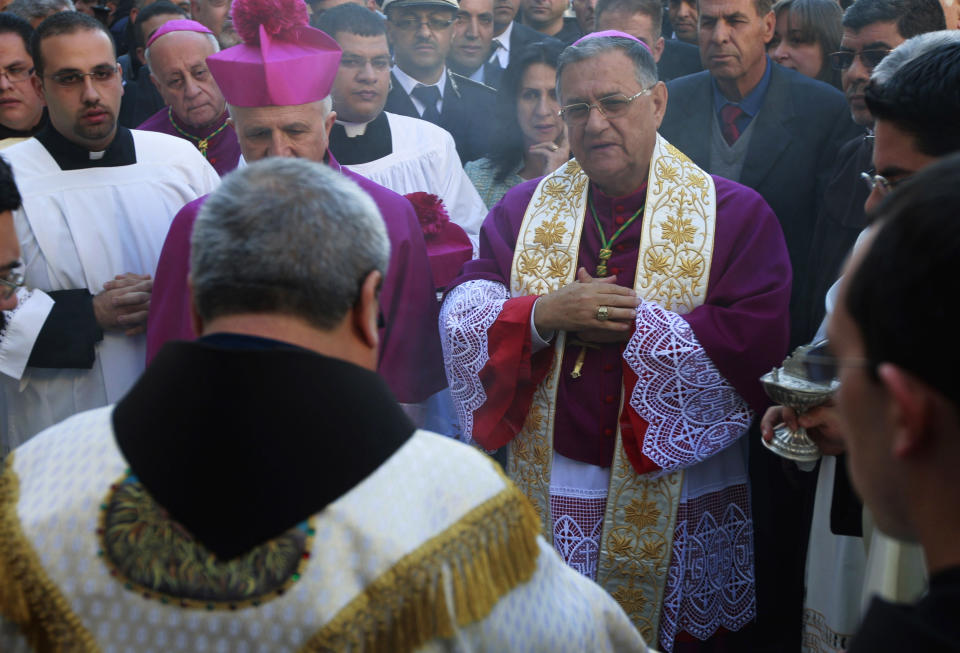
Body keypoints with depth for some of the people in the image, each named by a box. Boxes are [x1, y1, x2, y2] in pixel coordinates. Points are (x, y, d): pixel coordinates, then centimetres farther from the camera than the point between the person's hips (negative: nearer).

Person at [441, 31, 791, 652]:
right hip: (548, 484, 2)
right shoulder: (525, 207, 4)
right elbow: (459, 317, -3)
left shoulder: (734, 212, -5)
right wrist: (543, 315, -20)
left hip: (679, 496, -2)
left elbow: (756, 342, -17)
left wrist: (630, 322, -16)